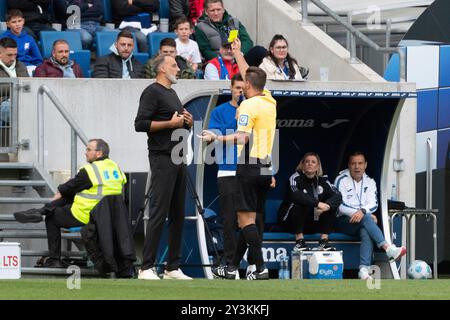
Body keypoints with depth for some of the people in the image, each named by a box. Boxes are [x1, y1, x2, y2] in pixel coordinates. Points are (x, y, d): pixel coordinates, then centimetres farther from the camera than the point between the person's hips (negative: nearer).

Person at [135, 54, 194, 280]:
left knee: (177, 215, 8)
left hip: (178, 159, 9)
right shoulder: (153, 92, -7)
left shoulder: (172, 93, 21)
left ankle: (173, 268, 11)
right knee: (159, 214, -12)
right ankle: (147, 267, -12)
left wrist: (187, 122, 9)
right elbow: (140, 124, -17)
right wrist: (170, 123, -16)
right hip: (162, 158, -9)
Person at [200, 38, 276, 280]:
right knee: (246, 218, 12)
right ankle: (232, 267, 17)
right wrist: (237, 52, 38)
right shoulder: (270, 102, 12)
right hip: (266, 168, 8)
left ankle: (261, 267, -13)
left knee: (246, 219, -7)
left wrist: (216, 138, -14)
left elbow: (243, 137, -22)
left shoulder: (249, 105, -12)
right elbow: (251, 75, 28)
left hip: (250, 167, -8)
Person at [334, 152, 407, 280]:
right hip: (343, 221, -3)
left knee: (366, 232, -33)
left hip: (362, 221, 3)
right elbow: (340, 205, -11)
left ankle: (364, 270, -47)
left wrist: (362, 211, -26)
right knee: (366, 218, -34)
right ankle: (388, 248, -48)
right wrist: (366, 215, -18)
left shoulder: (370, 182, 13)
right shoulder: (341, 180, 0)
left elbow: (373, 204, -1)